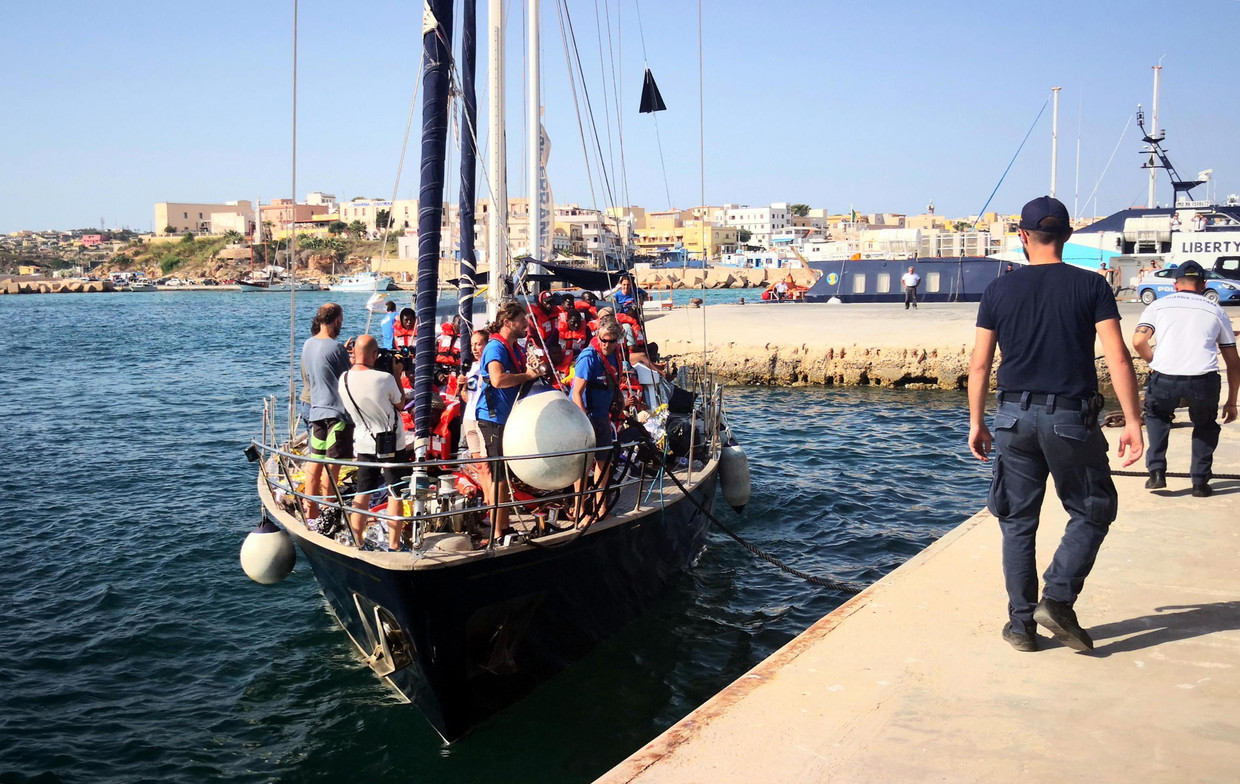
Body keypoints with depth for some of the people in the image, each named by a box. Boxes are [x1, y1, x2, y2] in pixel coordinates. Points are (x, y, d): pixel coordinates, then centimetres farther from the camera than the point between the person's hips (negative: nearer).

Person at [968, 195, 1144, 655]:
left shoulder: (999, 290, 3)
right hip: (1071, 418, -2)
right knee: (1092, 512, 16)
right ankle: (1058, 600, 2)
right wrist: (1132, 421, -4)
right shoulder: (1091, 287, -1)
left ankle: (1021, 624, 14)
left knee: (1018, 522, 11)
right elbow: (1118, 358, -8)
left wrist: (976, 423, 11)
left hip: (1015, 417, 2)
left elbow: (979, 365, 3)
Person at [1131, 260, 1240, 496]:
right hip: (1203, 380, 1)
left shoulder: (1159, 304, 17)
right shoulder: (1216, 311, 21)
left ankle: (1156, 472, 21)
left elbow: (1138, 341, 1)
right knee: (1205, 425, 30)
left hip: (1164, 378, 0)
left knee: (1156, 415, 31)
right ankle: (1200, 483, 25)